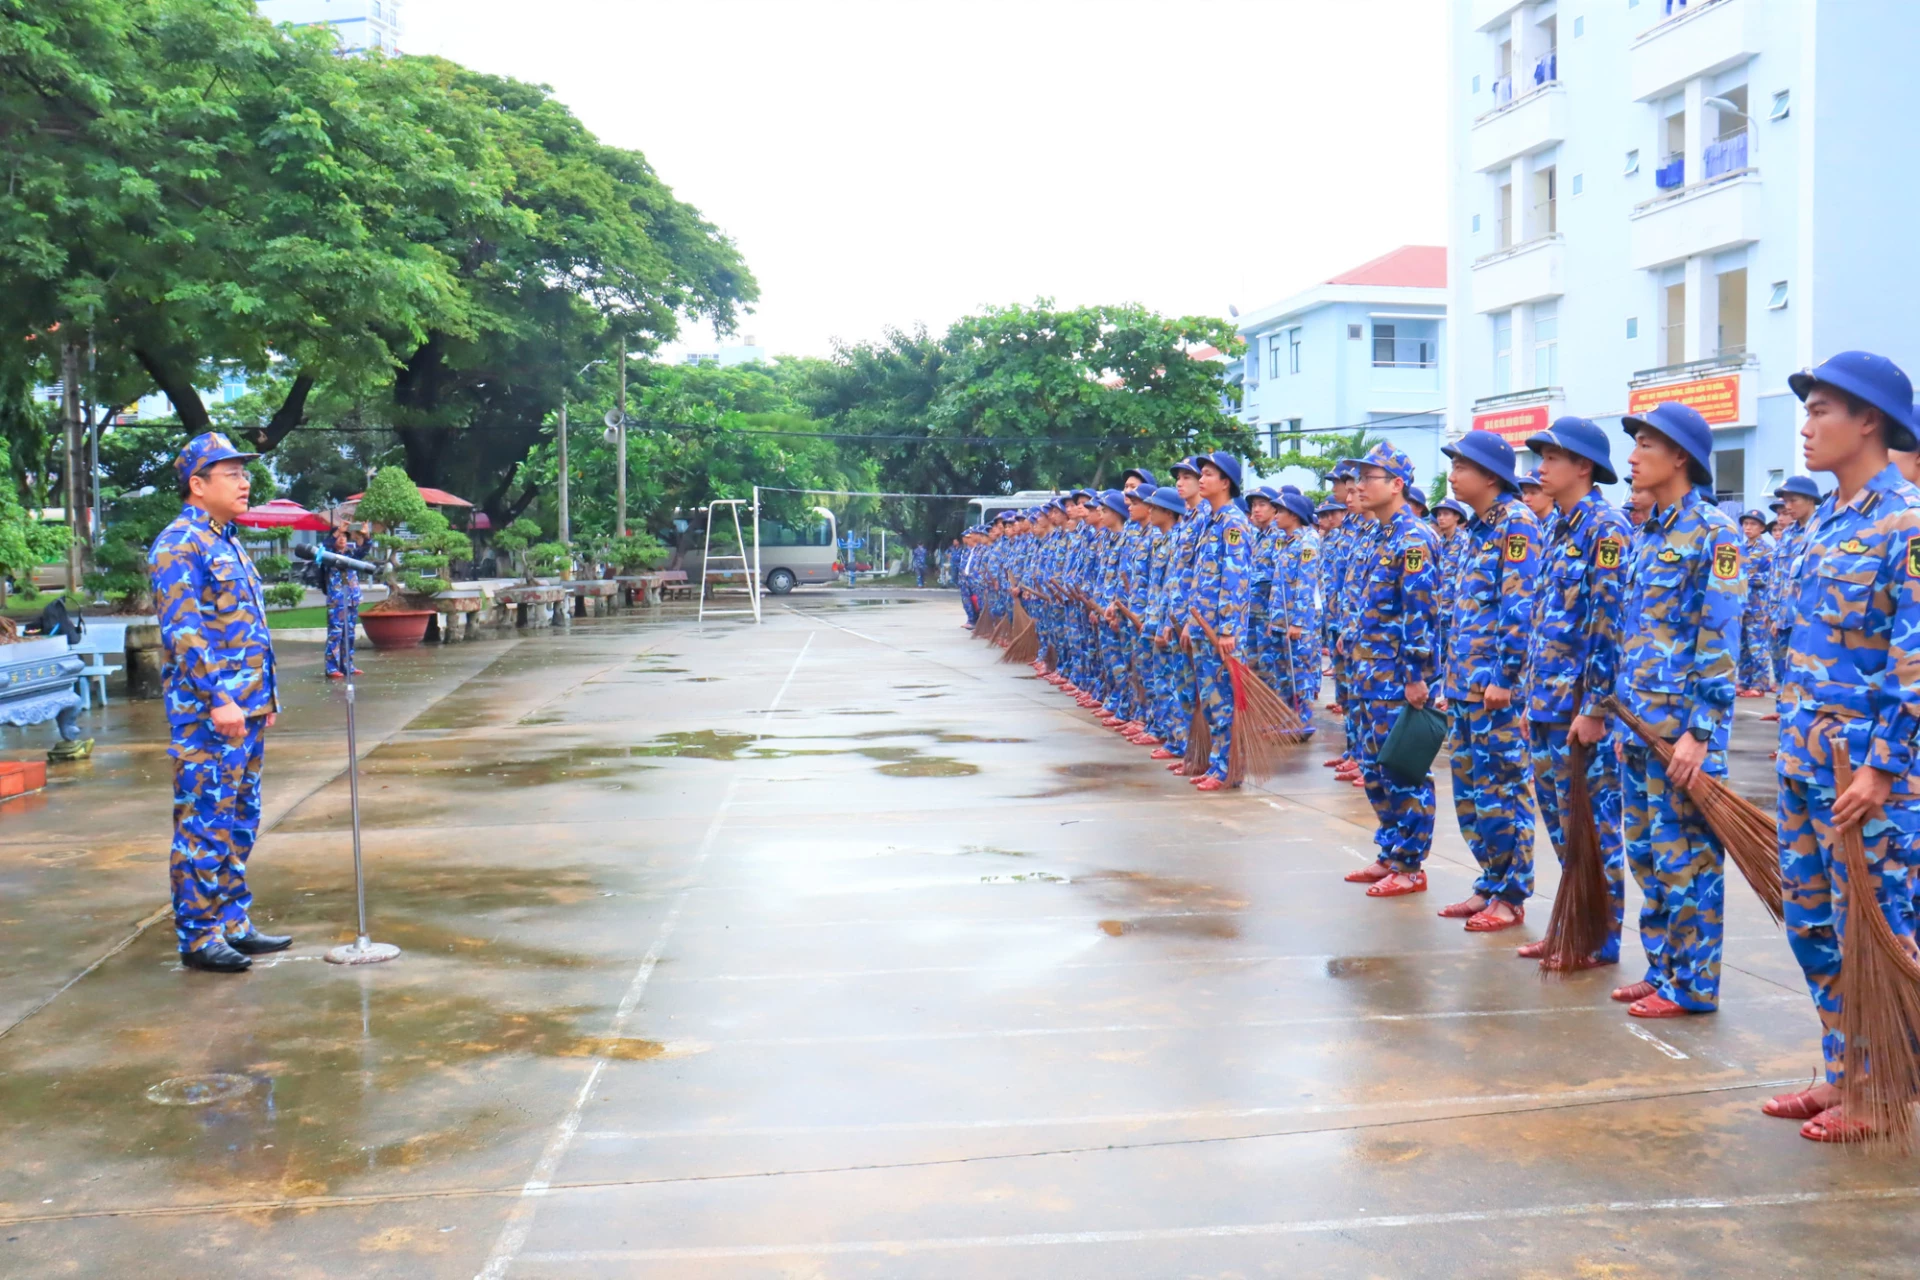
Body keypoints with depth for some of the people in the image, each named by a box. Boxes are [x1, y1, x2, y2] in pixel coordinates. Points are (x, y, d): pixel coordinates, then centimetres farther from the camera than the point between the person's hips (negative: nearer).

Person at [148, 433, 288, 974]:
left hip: (246, 710, 9)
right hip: (206, 713, -9)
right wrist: (219, 698, -24)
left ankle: (232, 923, 22)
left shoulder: (228, 543, 18)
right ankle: (197, 936, 3)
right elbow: (183, 630, -19)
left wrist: (265, 697, 20)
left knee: (240, 821, 14)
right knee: (204, 824, -4)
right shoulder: (178, 546, -11)